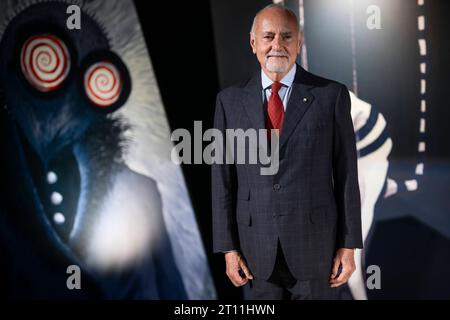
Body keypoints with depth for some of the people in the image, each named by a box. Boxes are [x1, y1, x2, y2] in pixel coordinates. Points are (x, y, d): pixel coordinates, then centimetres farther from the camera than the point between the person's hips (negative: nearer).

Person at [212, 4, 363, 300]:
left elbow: (346, 174, -1)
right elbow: (222, 178, 3)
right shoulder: (230, 100, 3)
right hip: (257, 249, 2)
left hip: (316, 244, -1)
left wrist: (349, 245, -3)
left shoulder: (331, 95, -2)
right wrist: (228, 247, 0)